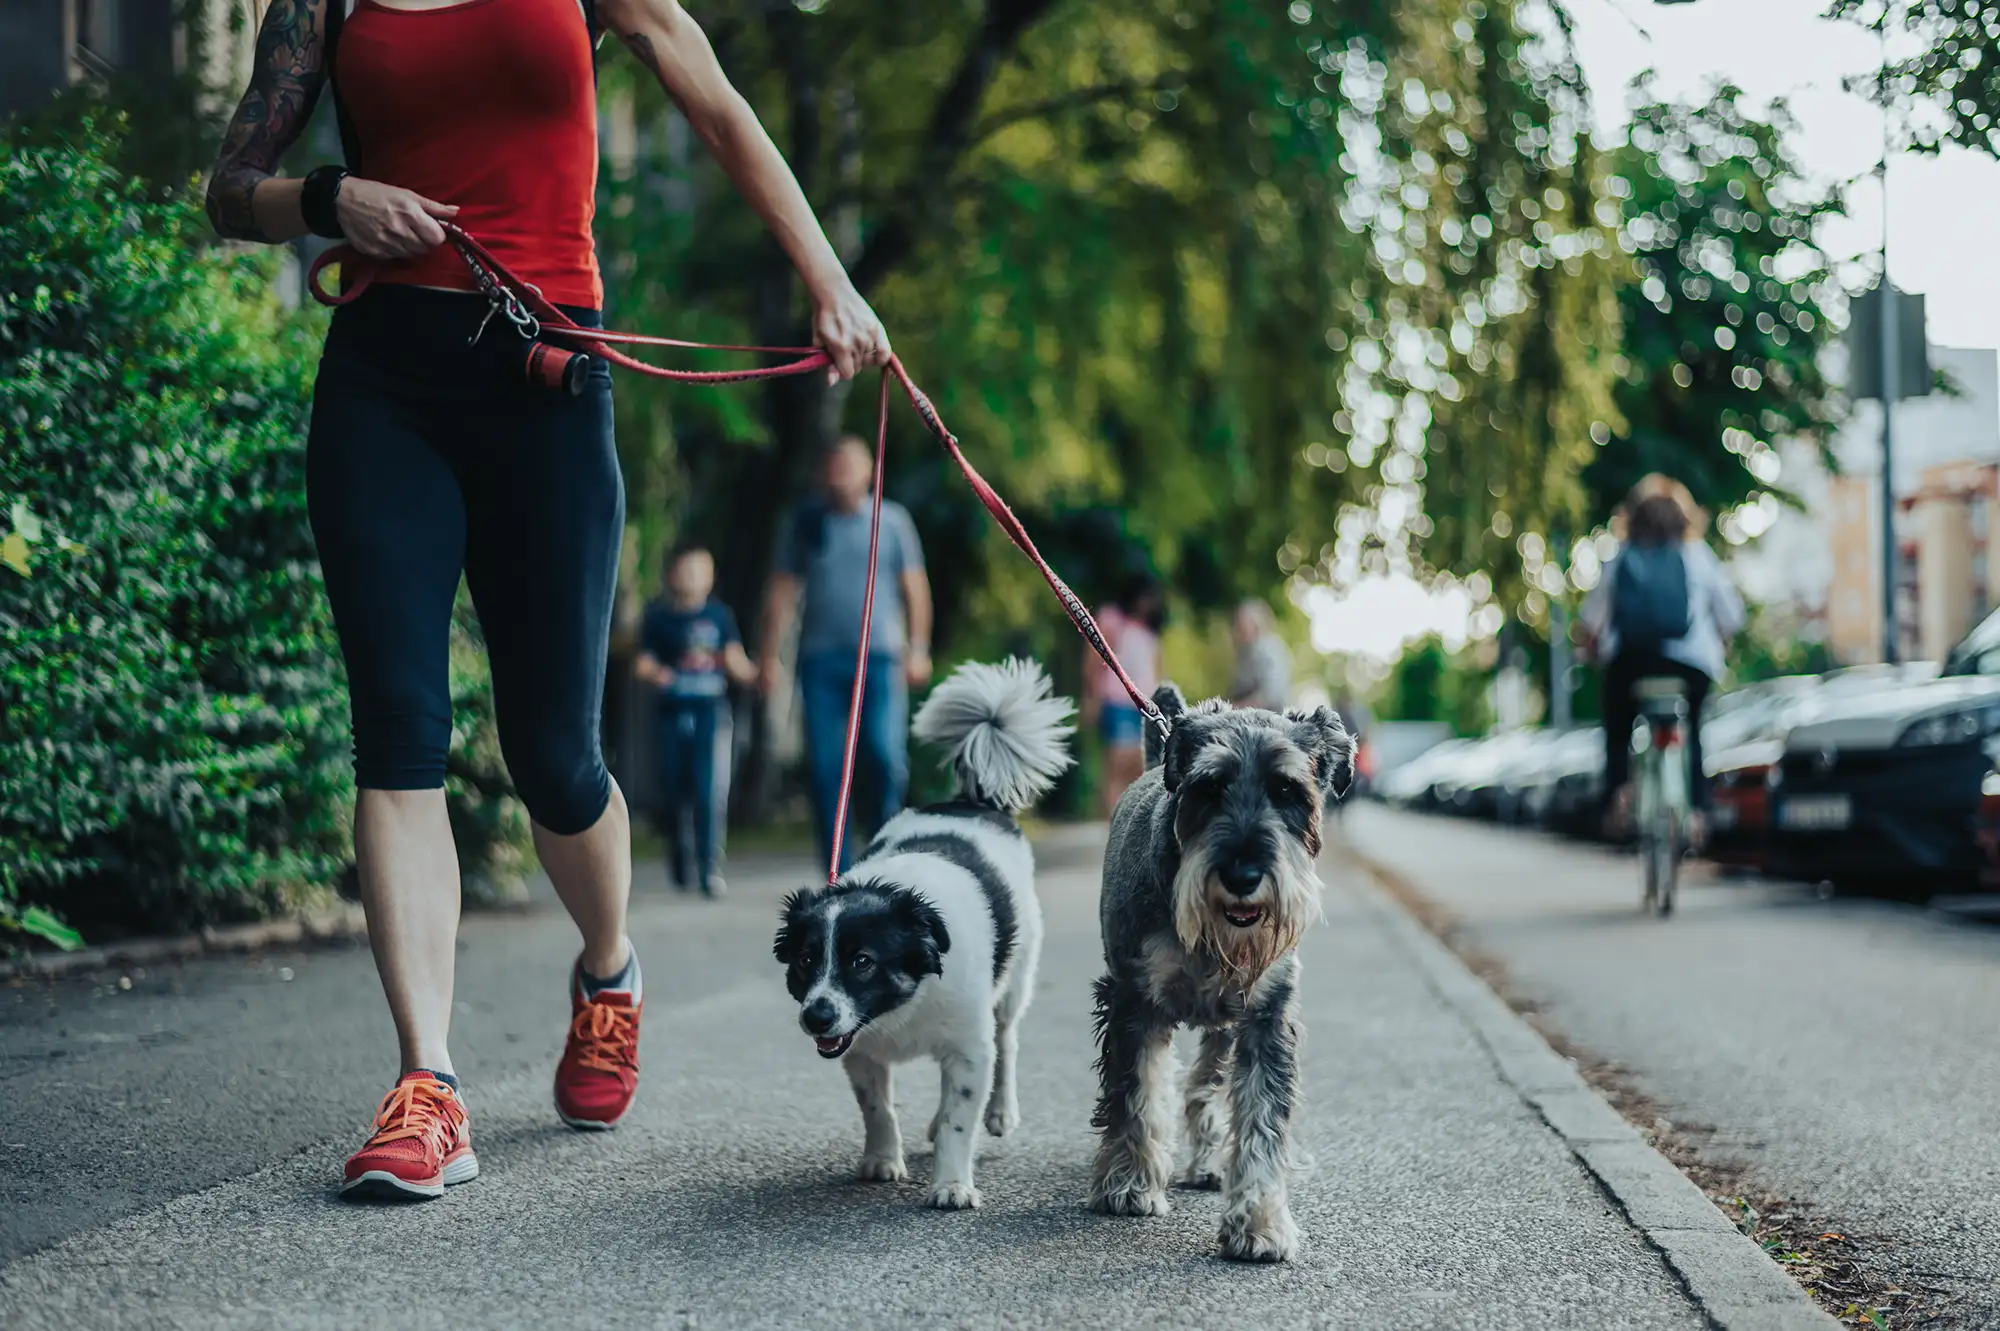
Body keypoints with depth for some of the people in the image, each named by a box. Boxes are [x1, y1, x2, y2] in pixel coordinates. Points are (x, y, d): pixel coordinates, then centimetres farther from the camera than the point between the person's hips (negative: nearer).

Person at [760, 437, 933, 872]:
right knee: (825, 767, -3)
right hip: (820, 660, 2)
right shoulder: (807, 522, 9)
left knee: (885, 756, -14)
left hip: (880, 657, -1)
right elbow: (782, 592, 11)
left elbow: (914, 587, 7)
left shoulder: (892, 520, 7)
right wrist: (770, 656, 7)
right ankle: (839, 871, 4)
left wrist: (918, 648, 0)